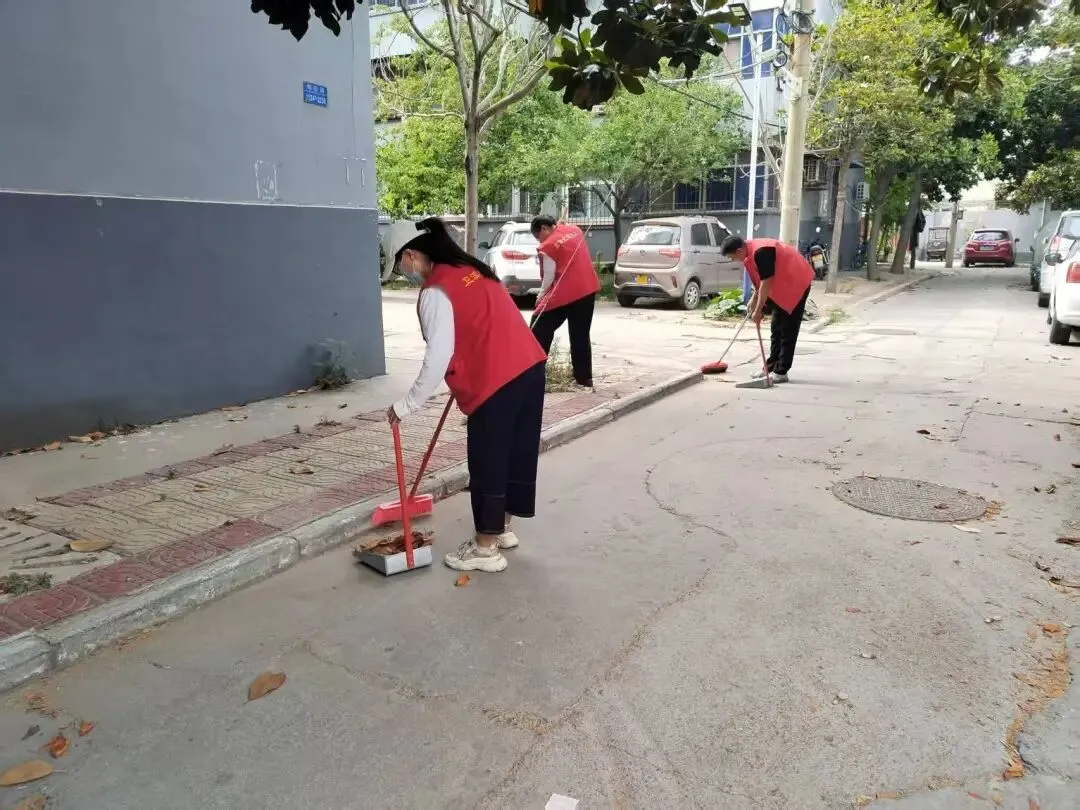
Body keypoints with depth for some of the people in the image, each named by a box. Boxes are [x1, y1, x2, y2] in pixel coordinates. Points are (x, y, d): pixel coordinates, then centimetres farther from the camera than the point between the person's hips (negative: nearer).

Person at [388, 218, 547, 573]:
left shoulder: (435, 292, -10)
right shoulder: (471, 270, 17)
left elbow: (439, 356, -16)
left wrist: (407, 404, -9)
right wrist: (466, 373, 27)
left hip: (496, 382, -9)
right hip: (529, 367, 9)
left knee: (486, 464, 3)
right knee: (517, 452, 18)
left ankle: (485, 549, 15)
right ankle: (502, 529, 34)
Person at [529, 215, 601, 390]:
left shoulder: (547, 247, -10)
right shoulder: (574, 229, 8)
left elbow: (549, 278, -8)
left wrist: (540, 296, 6)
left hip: (562, 295, -6)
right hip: (588, 289, 6)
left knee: (539, 333, 6)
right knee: (580, 335, 14)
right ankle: (584, 378, 15)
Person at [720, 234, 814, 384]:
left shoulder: (761, 252, -28)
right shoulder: (751, 251, 2)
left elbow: (766, 283, -26)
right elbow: (760, 280, 14)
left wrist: (758, 310, -20)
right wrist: (753, 300, 10)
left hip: (797, 284, -10)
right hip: (783, 286, 10)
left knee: (788, 331, -8)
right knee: (777, 329, 12)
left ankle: (781, 371, -6)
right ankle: (771, 367, 18)